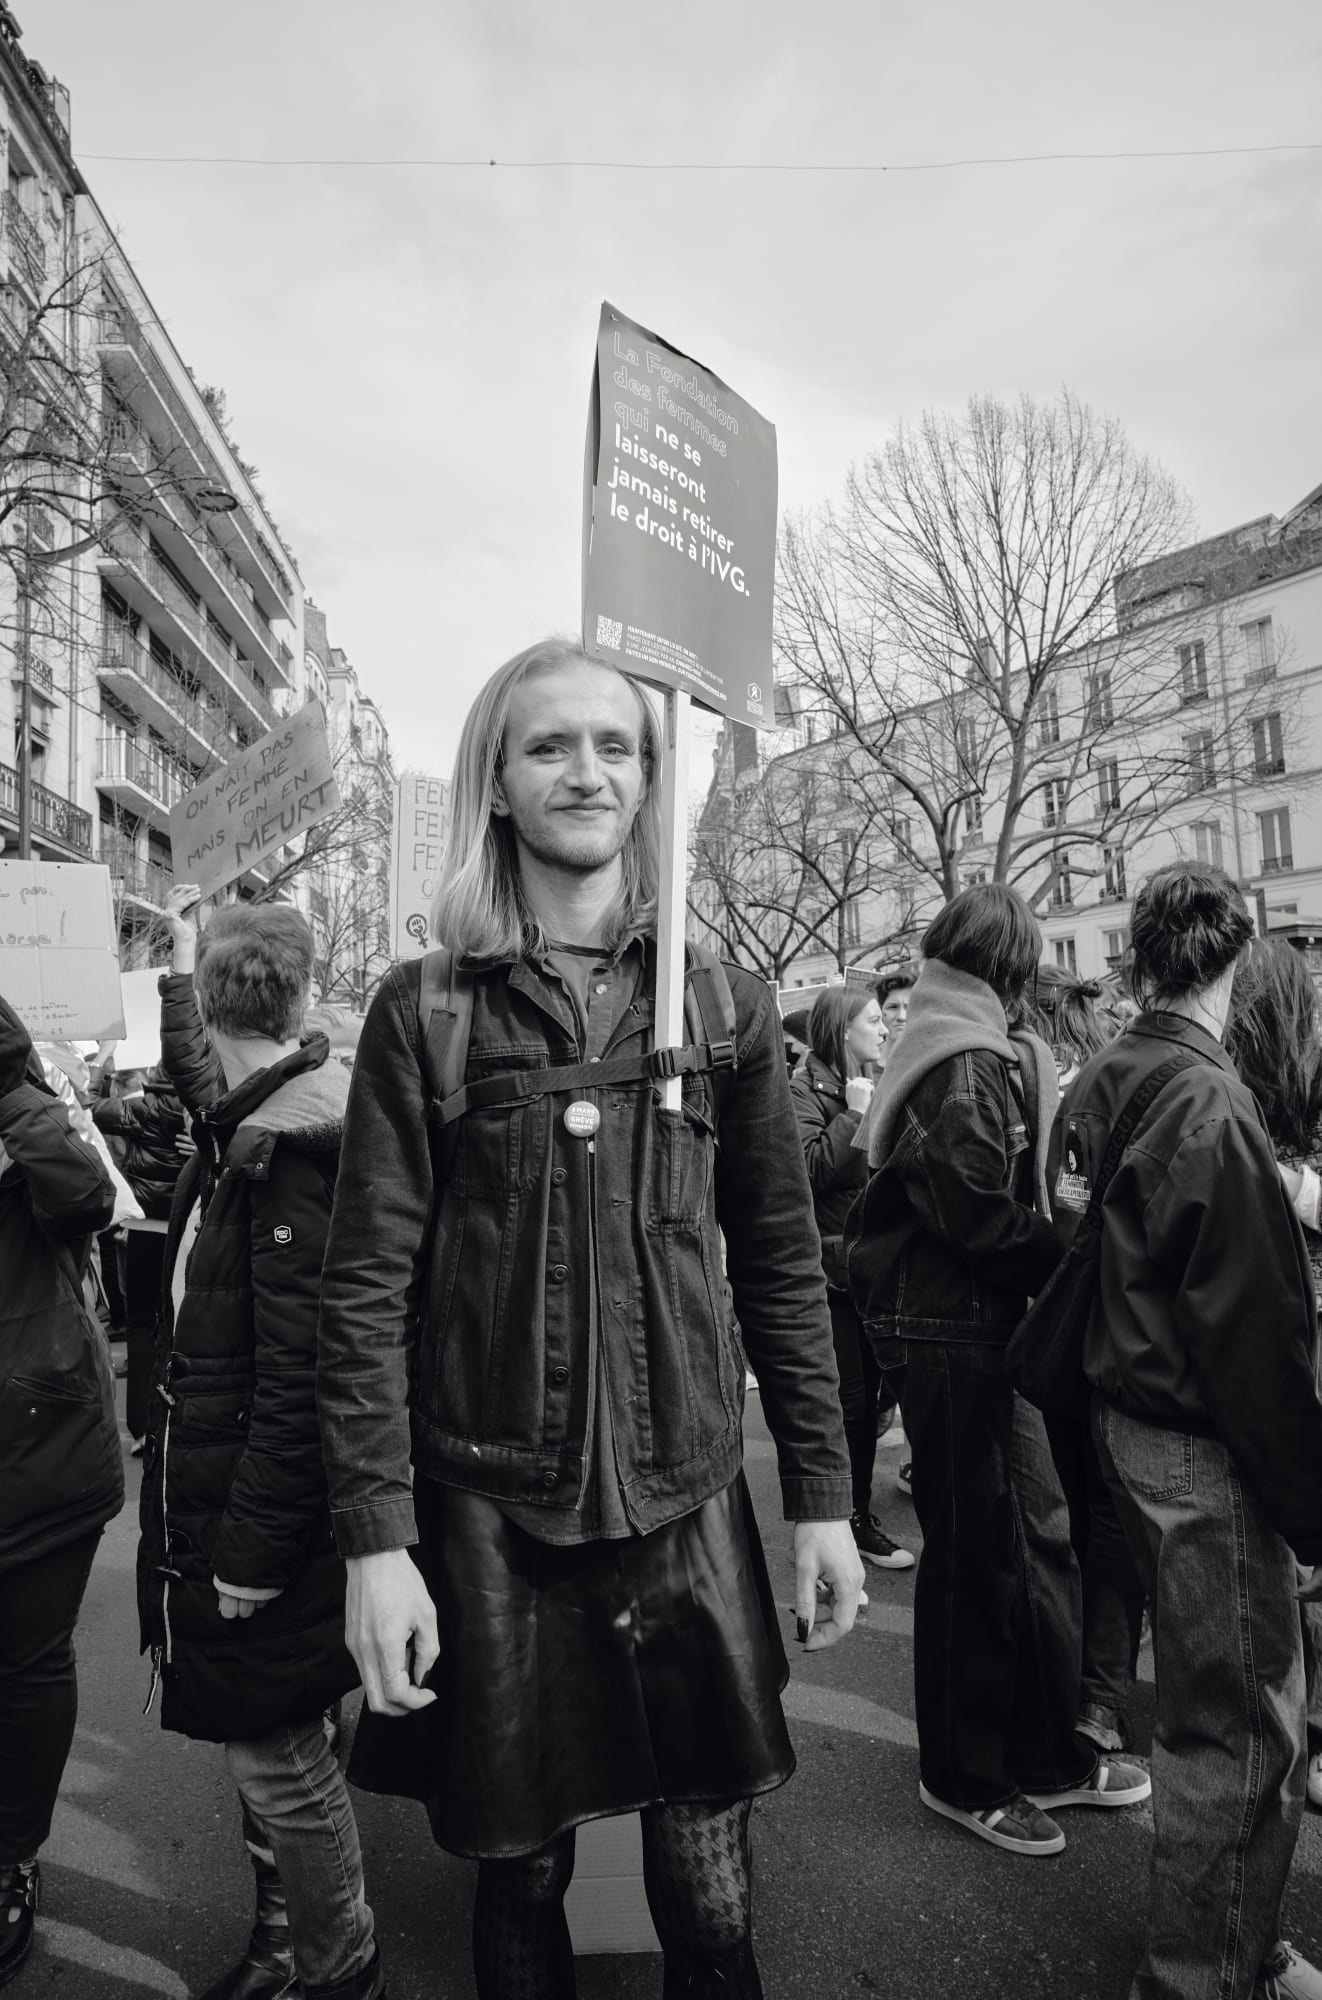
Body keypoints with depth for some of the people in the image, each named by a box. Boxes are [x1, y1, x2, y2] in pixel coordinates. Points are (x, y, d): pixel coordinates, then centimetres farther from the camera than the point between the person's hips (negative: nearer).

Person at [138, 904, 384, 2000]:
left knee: (279, 1757, 10)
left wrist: (251, 1552, -21)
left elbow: (303, 1373, -26)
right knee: (272, 1747, 24)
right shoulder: (251, 1128, 6)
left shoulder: (291, 1142, -25)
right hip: (228, 1505, 9)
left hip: (267, 1518, -9)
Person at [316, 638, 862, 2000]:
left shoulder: (723, 1005, 2)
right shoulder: (424, 1011, -4)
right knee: (521, 1881, 16)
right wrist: (375, 1538, -10)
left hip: (687, 1500, 1)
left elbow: (781, 1265, 5)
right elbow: (365, 1284, -5)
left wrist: (822, 1494, 3)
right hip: (487, 1512, -1)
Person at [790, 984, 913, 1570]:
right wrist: (854, 1117, -19)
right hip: (832, 1267, -8)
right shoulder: (805, 1089, -9)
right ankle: (849, 1523, 12)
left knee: (867, 1395, 14)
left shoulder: (870, 1087, 15)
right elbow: (810, 1170, -21)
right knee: (847, 1400, -1)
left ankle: (860, 1515, 26)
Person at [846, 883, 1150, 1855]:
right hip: (958, 1327, -10)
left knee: (1035, 1533, 18)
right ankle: (965, 1775, 24)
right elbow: (984, 1219, -22)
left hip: (962, 1322, 10)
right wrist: (1069, 1268, -10)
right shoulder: (973, 1067, -18)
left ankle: (1046, 1754, 34)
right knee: (982, 1549, 5)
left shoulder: (945, 1051, 13)